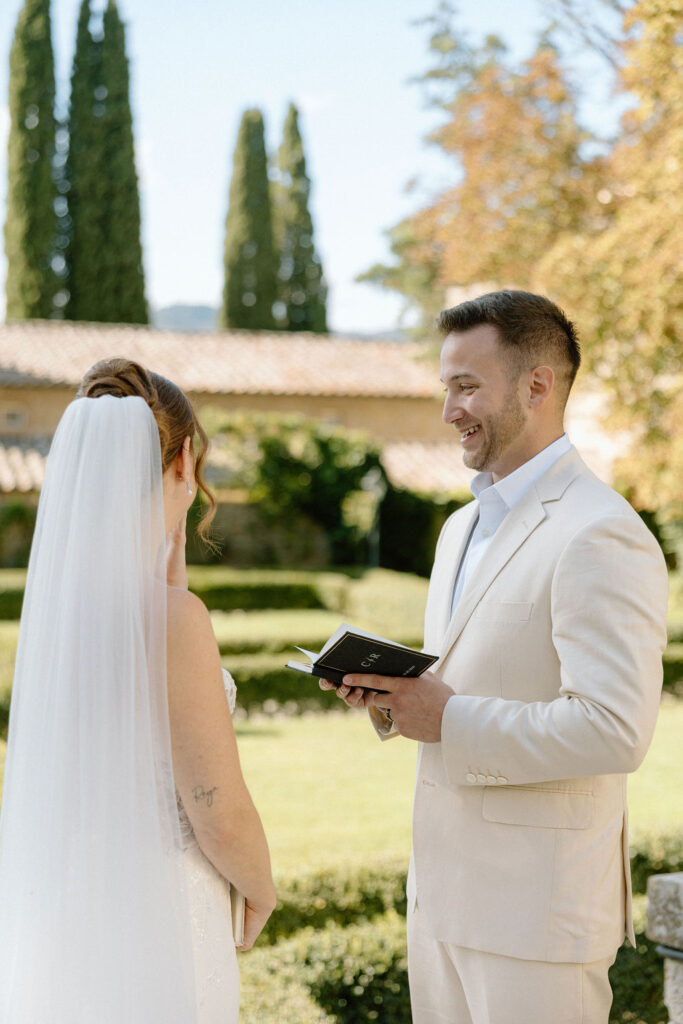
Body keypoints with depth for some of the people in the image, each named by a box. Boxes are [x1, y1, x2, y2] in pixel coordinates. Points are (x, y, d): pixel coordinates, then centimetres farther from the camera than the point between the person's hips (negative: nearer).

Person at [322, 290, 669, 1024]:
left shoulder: (600, 537, -17)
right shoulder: (463, 527, 14)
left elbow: (614, 731, -25)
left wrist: (448, 719, -20)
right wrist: (389, 695, 2)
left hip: (539, 904, -9)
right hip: (445, 891, 9)